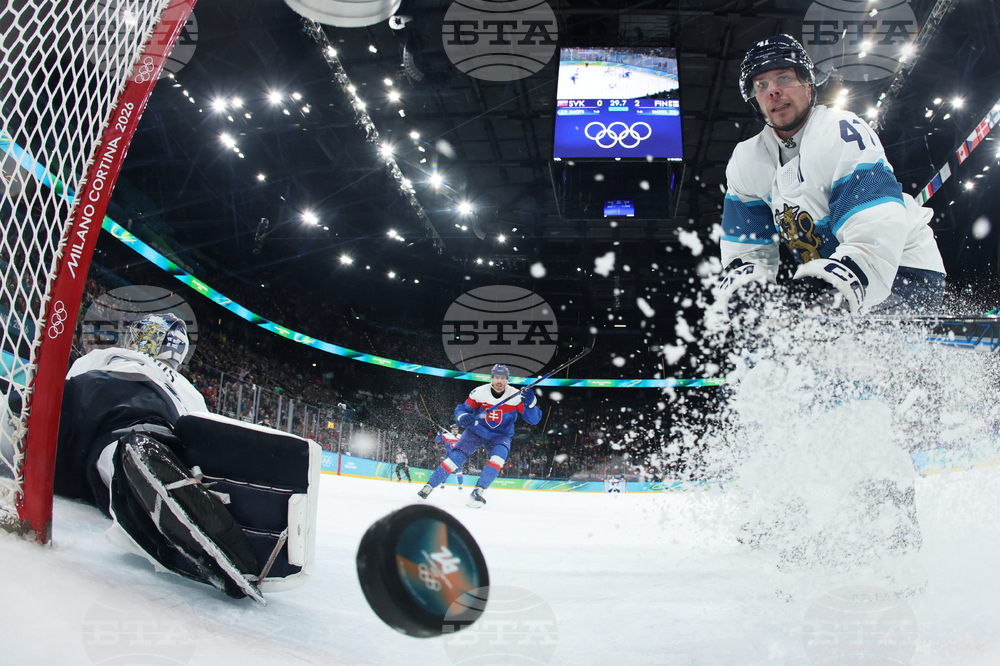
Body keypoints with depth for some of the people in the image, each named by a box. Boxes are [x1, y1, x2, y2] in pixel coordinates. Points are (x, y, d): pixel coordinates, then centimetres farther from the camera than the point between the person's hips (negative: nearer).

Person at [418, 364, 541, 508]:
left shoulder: (516, 396, -16)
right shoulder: (479, 392, -15)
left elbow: (534, 419, -15)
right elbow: (461, 409, -6)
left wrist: (530, 404, -36)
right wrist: (463, 417, -30)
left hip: (500, 436, 0)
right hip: (475, 431, 0)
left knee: (499, 457, -30)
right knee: (456, 457, -14)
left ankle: (478, 492, -25)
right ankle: (429, 487, -2)